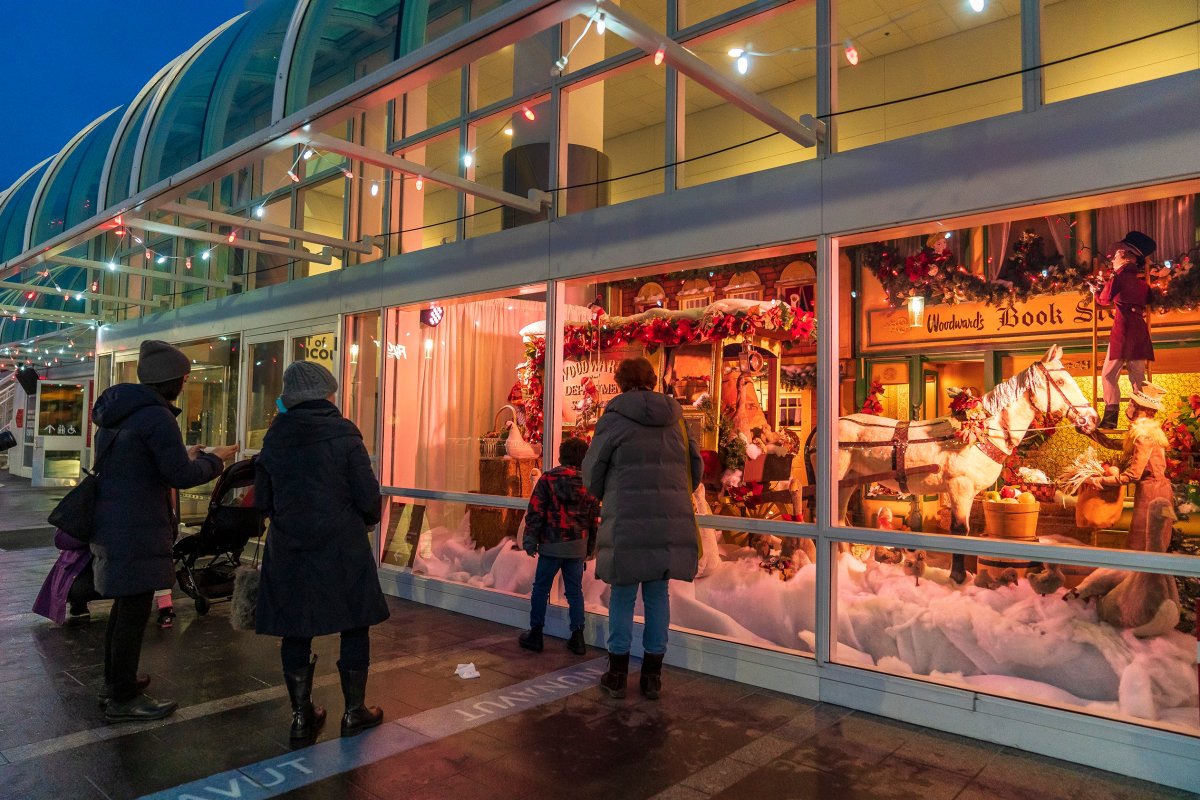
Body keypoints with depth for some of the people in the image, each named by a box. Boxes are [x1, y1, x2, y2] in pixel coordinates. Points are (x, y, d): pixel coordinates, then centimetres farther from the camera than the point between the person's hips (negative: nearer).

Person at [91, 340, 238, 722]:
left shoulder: (120, 411, 11)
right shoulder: (155, 415, -18)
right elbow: (181, 475, -18)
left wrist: (184, 455, 19)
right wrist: (214, 460, -2)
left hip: (112, 522, 10)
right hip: (137, 529, -10)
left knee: (124, 604, 21)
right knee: (135, 610, -1)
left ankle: (115, 682, 34)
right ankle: (124, 699, 7)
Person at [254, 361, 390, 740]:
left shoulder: (274, 437, 1)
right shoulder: (342, 433, -10)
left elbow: (262, 500, 5)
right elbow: (368, 494, -11)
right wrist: (368, 520, 10)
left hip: (289, 548, 4)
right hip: (342, 546, -3)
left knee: (295, 630, 13)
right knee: (354, 627, 10)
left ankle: (302, 716, 22)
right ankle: (354, 712, 19)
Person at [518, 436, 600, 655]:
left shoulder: (548, 479, -6)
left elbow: (535, 512, -7)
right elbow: (594, 518, 8)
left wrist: (530, 540, -1)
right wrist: (591, 547, 17)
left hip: (552, 546, -3)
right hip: (578, 547, 3)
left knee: (541, 589, 10)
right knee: (575, 591, 11)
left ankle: (535, 635, 16)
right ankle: (577, 637, 13)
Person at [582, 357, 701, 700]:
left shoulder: (615, 418, -3)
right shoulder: (675, 419, 10)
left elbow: (591, 473, 2)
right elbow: (695, 469, 17)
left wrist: (607, 499, 22)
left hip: (628, 522, -4)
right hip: (672, 522, 4)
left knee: (622, 596, 9)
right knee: (658, 595, 13)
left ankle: (617, 674, 17)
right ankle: (652, 675, 20)